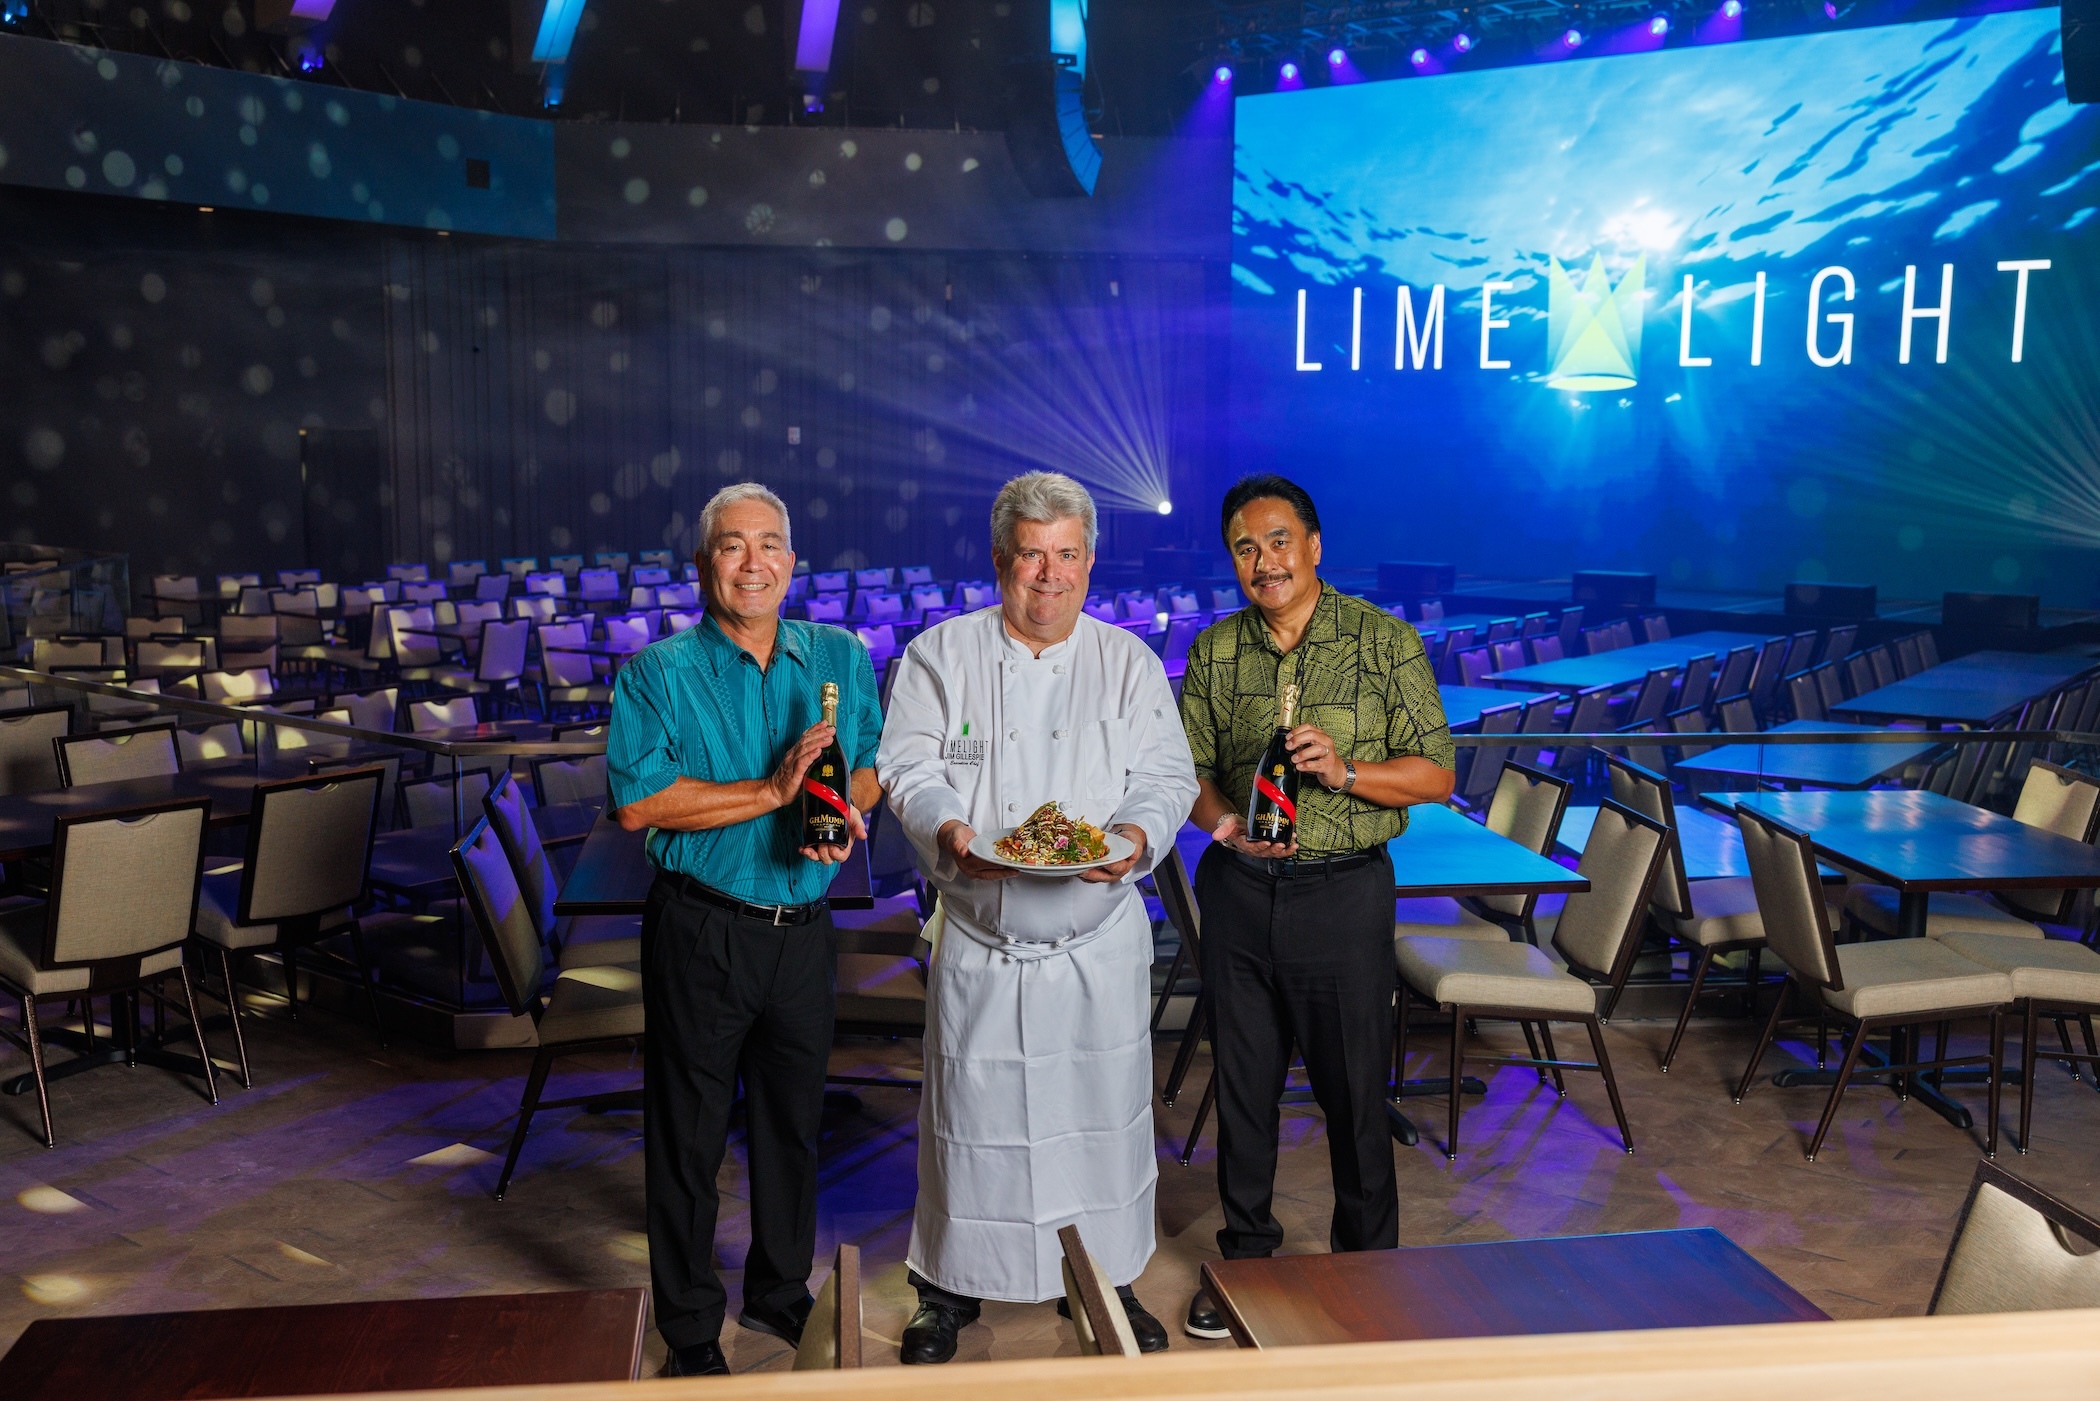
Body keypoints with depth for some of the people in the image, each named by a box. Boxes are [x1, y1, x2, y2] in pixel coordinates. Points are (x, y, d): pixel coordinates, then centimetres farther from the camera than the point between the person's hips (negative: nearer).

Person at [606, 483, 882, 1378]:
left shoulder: (841, 658, 6)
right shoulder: (659, 673, -7)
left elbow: (874, 766, 9)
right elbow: (637, 801, -18)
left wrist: (846, 807, -14)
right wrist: (773, 791, -21)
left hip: (804, 926, 4)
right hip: (701, 928, -3)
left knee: (794, 1119, 17)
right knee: (688, 1133, 7)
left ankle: (781, 1294, 37)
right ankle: (689, 1332, 24)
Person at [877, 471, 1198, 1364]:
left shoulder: (1130, 663, 6)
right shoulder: (940, 655, 2)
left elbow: (1167, 777, 2)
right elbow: (909, 767, -3)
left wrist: (1136, 836, -19)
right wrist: (950, 832, -23)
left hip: (1100, 943, 1)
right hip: (979, 946, -1)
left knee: (1103, 1112, 9)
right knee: (970, 1114, 8)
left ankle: (1109, 1280, 30)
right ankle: (951, 1285, 28)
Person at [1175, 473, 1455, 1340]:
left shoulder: (1385, 642, -5)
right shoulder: (1214, 651, 5)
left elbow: (1435, 774, -4)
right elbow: (1186, 768, 7)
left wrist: (1347, 770, -21)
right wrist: (1222, 818, -14)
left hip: (1344, 890, -3)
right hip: (1237, 890, 3)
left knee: (1354, 1090, 7)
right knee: (1242, 1084, 13)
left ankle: (1368, 1265, 28)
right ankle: (1245, 1259, 31)